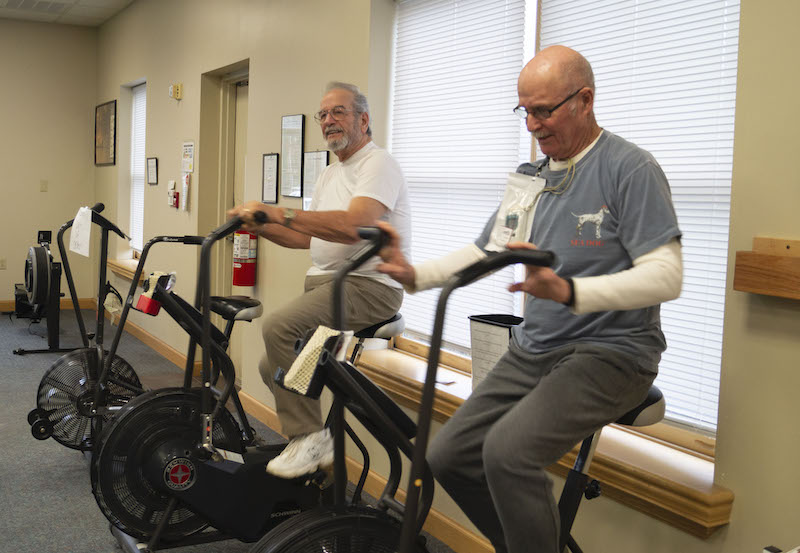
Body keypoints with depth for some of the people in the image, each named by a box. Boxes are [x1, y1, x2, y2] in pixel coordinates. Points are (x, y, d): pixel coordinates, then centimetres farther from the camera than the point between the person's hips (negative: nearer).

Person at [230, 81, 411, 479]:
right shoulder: (330, 175, 22)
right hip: (326, 282, 10)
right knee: (273, 368, 7)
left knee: (278, 327, -29)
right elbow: (308, 237, 21)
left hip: (368, 285, -10)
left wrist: (281, 213, -29)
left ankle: (308, 438, -16)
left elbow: (353, 226, -27)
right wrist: (261, 227, 4)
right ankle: (318, 443, 22)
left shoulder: (378, 164, -10)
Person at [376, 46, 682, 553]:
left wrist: (568, 291, -36)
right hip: (533, 352, 8)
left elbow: (667, 276, -21)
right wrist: (415, 274, -9)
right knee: (448, 456, 2)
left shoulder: (631, 168, -12)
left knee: (508, 451, -29)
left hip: (609, 353, -7)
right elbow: (485, 251, 9)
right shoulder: (531, 176, 11)